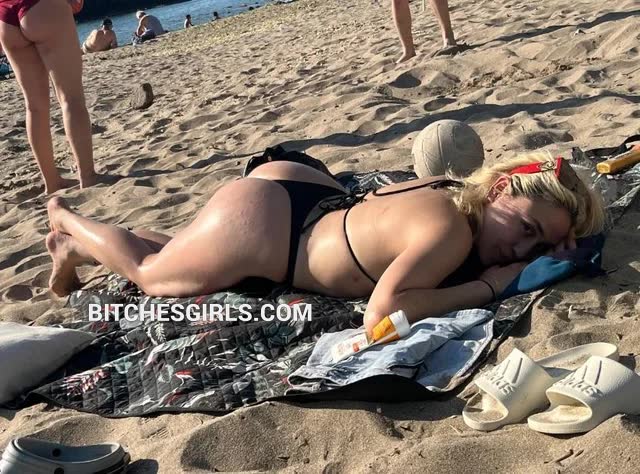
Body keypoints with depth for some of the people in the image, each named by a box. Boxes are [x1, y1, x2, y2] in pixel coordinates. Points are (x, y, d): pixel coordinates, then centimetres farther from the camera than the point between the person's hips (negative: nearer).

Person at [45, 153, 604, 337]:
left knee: (166, 254, 32)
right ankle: (70, 225, 46)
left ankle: (77, 240, 50)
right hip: (259, 221, -8)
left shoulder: (460, 192, -8)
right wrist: (487, 285, -31)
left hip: (299, 191, 8)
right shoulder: (452, 231, -33)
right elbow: (380, 313, -43)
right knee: (147, 271, 21)